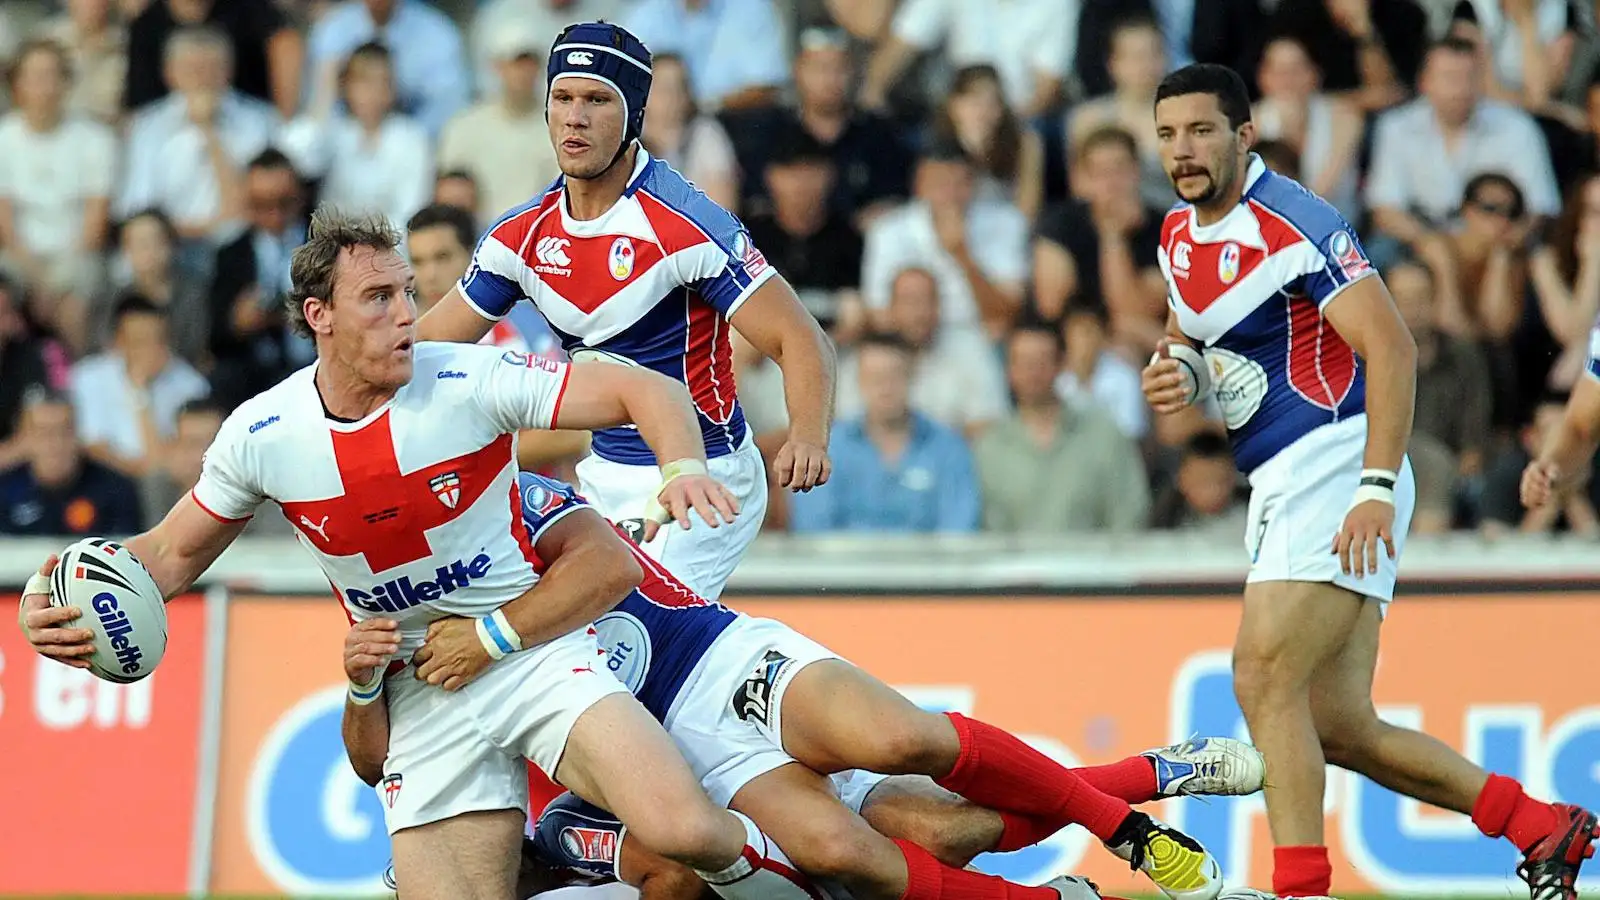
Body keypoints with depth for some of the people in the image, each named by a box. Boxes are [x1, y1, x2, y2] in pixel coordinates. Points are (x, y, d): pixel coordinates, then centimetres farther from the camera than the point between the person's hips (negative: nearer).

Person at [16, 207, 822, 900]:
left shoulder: (471, 382, -16)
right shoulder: (259, 436, -7)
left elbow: (648, 392, -15)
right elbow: (173, 552, 9)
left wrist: (684, 467, -37)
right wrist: (53, 607, -8)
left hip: (536, 647, -3)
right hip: (423, 699, 3)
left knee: (680, 829, -27)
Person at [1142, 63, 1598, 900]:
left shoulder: (1291, 224, -14)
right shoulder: (1179, 236, 13)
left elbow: (1391, 348, -19)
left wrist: (1377, 487, -27)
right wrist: (1169, 376, 6)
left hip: (1336, 472, -9)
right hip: (1279, 487, 9)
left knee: (1264, 677, -20)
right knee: (1338, 729, 7)